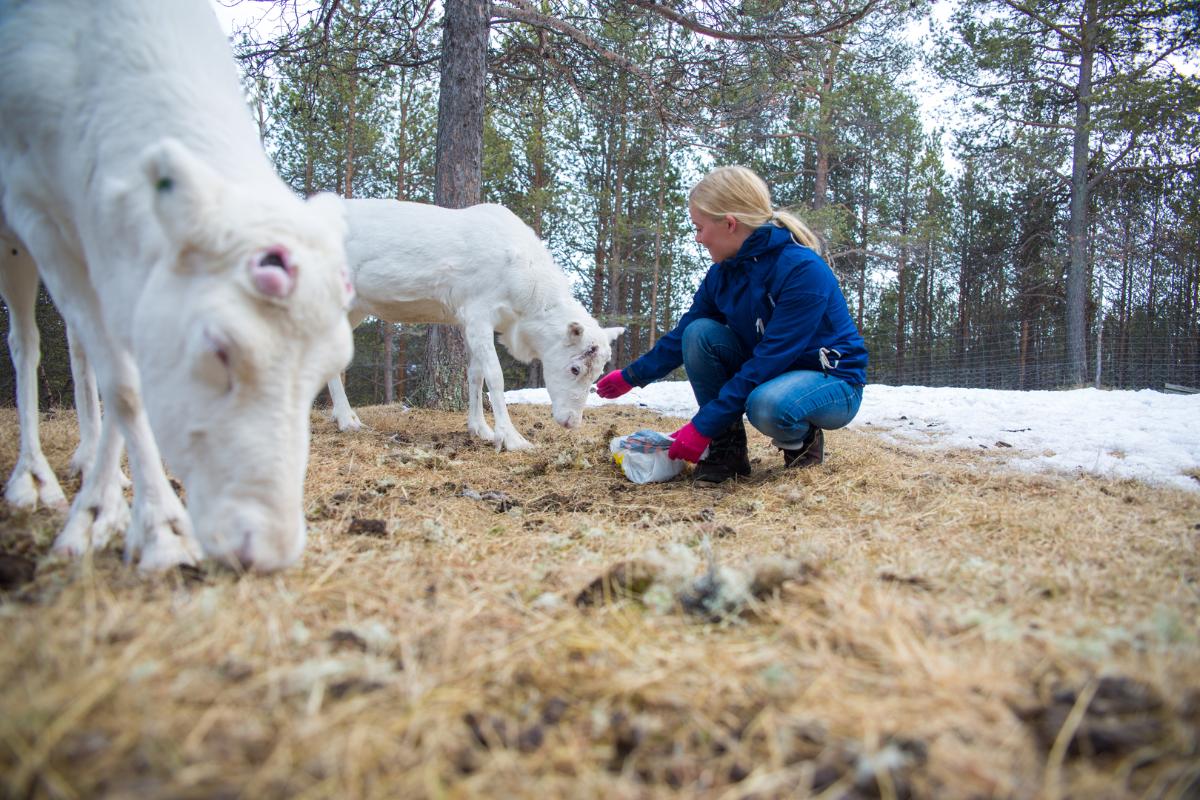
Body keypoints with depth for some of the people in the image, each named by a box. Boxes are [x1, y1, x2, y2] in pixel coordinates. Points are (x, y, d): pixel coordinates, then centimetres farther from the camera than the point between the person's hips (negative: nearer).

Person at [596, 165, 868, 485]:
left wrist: (702, 426, -29)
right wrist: (631, 376, 13)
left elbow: (770, 359, -30)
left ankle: (802, 441, -4)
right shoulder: (722, 272, -5)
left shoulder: (803, 271, -27)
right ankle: (728, 448, -8)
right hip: (769, 374, 6)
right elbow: (684, 335, 10)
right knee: (700, 333, -17)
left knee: (767, 405, -40)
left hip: (833, 382, -6)